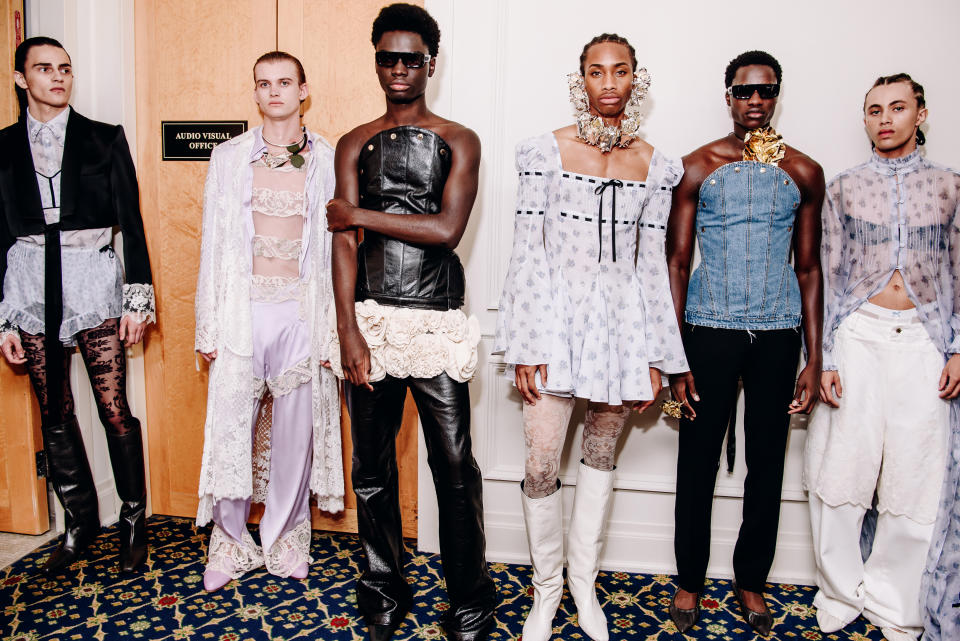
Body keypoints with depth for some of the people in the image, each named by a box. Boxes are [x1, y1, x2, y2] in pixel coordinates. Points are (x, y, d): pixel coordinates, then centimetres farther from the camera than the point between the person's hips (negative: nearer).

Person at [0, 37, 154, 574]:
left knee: (115, 409, -2)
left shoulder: (106, 140, 3)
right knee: (55, 415, 9)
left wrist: (138, 298, -4)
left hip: (94, 285, -2)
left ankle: (134, 519, 15)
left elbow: (131, 222, 2)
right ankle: (80, 521, 26)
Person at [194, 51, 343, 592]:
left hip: (302, 311, 0)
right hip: (243, 308, 1)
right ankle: (231, 541, 25)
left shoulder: (328, 162, 4)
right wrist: (208, 326, 3)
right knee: (230, 427, 4)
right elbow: (213, 244, 7)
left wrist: (334, 326, -2)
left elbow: (338, 247, 3)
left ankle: (286, 537, 27)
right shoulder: (229, 158, 7)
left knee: (295, 430, 7)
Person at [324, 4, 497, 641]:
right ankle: (384, 590, 28)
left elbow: (446, 229, -9)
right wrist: (348, 329, -8)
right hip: (370, 318, 2)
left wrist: (361, 214, -4)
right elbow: (344, 240, 2)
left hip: (437, 321, -2)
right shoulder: (355, 144, 12)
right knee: (373, 466, 9)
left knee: (455, 468, 2)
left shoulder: (459, 141, 6)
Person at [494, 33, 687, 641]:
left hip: (623, 315, 3)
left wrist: (654, 356, 4)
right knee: (542, 461, -3)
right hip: (557, 311, -2)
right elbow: (528, 250, -5)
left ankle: (584, 579, 33)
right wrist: (526, 346, -10)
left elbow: (652, 260, 7)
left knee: (602, 453, 14)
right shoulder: (548, 151, -2)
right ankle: (546, 589, 20)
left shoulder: (654, 164, 6)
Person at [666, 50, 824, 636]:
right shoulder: (698, 167, 2)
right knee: (699, 460, 4)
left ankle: (752, 578, 28)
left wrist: (813, 360, 4)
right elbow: (677, 262, 0)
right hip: (710, 329, -2)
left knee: (768, 461, 10)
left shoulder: (803, 172, 7)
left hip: (778, 333, 2)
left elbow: (809, 268, 9)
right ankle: (689, 579, 22)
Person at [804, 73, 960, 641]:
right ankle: (841, 593, 19)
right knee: (841, 471, 0)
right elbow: (829, 277, 4)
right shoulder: (845, 187, 8)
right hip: (857, 335, 0)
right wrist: (823, 356, -2)